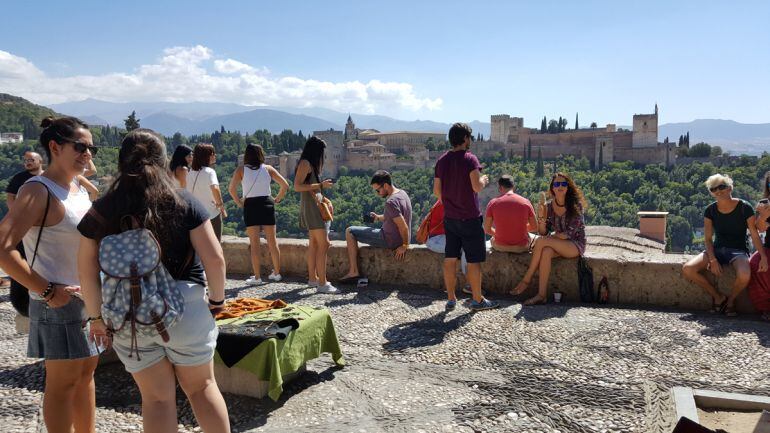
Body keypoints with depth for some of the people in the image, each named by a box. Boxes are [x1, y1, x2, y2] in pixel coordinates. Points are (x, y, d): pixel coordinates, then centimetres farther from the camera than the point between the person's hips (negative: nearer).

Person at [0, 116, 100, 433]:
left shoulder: (80, 190, 9)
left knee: (86, 371, 18)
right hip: (60, 301, -8)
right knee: (63, 381, 3)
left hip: (89, 297, 8)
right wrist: (47, 290, -22)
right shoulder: (38, 190, -16)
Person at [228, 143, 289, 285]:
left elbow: (231, 189, -12)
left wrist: (239, 202, 1)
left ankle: (256, 277, 4)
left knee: (254, 243, 3)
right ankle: (276, 273, 20)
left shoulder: (241, 170, 0)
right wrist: (277, 199, 10)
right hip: (267, 204, 2)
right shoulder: (268, 168, 4)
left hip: (250, 205, -2)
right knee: (272, 241, 11)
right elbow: (285, 185, 0)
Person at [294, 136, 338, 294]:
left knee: (314, 244, 14)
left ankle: (312, 278, 22)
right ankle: (322, 283, -13)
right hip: (310, 205, -11)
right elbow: (297, 186, -19)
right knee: (323, 244, -13)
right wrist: (320, 185, -19)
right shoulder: (305, 163, -11)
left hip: (316, 205, 11)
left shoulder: (311, 164, 17)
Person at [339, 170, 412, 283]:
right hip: (400, 239, 10)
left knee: (350, 232, -2)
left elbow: (404, 227, -28)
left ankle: (353, 272, -2)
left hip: (390, 241, -10)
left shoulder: (391, 202, -25)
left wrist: (405, 245, -14)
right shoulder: (402, 193, 5)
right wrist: (378, 217, 8)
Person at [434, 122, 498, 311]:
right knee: (474, 261, 4)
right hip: (470, 218, -6)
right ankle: (477, 300, 13)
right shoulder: (470, 159, -13)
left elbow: (436, 191, 7)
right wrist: (484, 180, 0)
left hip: (449, 217, 6)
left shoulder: (441, 161, 5)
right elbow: (477, 187, -21)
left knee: (450, 259, 9)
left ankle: (451, 299, 15)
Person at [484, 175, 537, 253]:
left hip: (500, 247, 0)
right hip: (521, 248, 0)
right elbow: (534, 227, 3)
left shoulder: (493, 203, -8)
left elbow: (487, 229, -1)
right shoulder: (525, 202, -7)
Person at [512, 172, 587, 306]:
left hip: (576, 245, -4)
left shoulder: (575, 205, -10)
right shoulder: (549, 206, 3)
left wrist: (549, 238, -13)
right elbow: (543, 232, -1)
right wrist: (541, 216, -18)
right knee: (546, 252, -32)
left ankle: (526, 280, -18)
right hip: (559, 245, 4)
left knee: (541, 241, -27)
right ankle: (542, 295, -34)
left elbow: (570, 233, -15)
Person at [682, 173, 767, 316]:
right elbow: (708, 238, 0)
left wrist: (763, 257, -18)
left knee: (744, 275, -38)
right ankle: (718, 297, -1)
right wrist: (712, 259, -14)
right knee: (687, 269, -24)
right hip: (717, 249, 3)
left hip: (738, 251, -3)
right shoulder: (710, 210, -1)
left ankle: (730, 300, -3)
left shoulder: (744, 208, -8)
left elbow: (755, 235, -6)